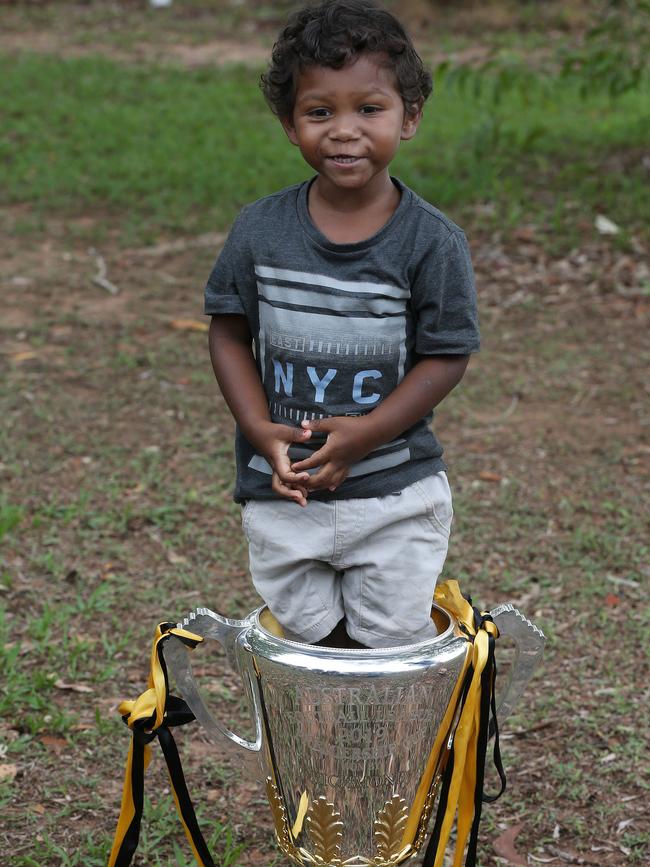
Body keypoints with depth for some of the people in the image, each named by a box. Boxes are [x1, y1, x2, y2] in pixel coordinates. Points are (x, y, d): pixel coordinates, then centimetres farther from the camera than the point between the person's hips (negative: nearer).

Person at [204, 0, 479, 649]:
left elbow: (447, 355, -8)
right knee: (309, 638, 13)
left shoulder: (432, 242, -11)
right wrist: (261, 429, -12)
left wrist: (365, 432, -19)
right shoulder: (260, 230, -5)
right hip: (281, 491, 2)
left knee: (393, 644, 8)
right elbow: (230, 332, 2)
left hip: (394, 495, -2)